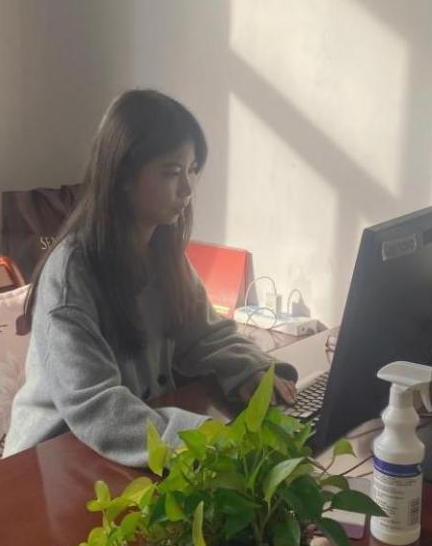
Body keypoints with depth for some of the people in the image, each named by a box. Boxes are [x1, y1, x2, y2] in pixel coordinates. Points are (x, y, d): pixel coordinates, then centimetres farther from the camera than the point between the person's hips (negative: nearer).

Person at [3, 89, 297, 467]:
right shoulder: (70, 271, -24)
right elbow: (94, 410, -30)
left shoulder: (164, 248, -1)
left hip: (148, 432, 7)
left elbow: (203, 334, 5)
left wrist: (250, 374, -15)